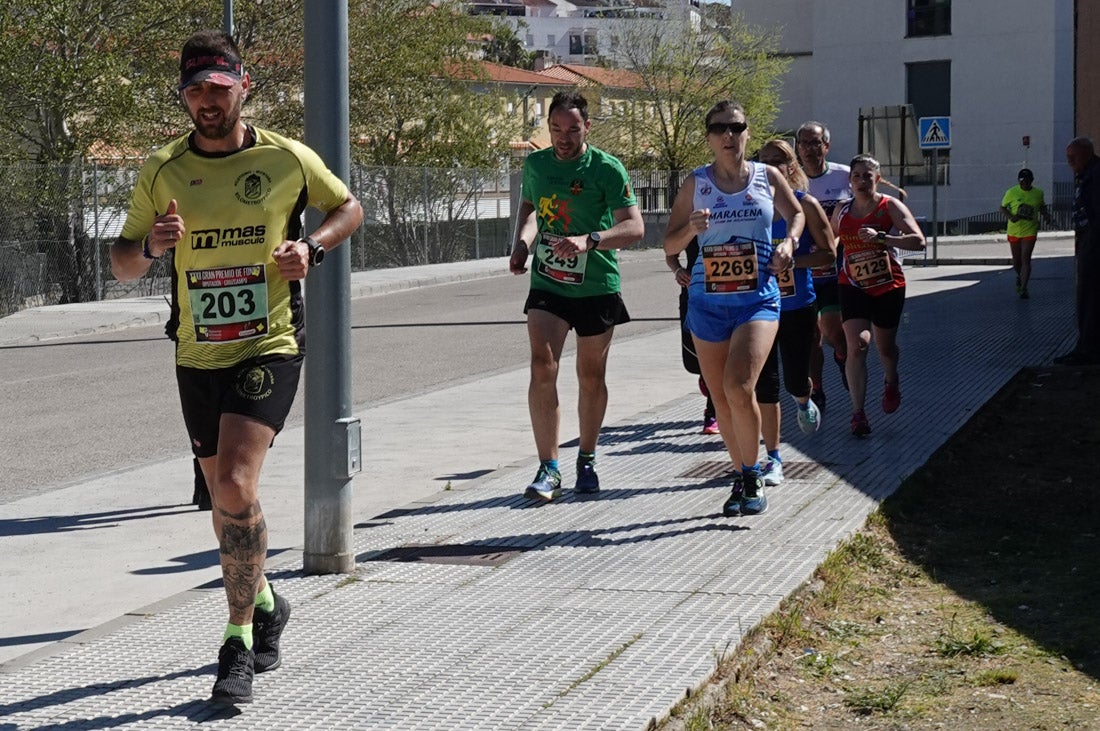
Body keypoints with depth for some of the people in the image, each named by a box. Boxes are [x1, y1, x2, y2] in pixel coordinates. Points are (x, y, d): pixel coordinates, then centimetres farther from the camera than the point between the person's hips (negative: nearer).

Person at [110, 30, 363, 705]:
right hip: (197, 356, 4)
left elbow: (349, 207, 13)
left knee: (235, 486, -20)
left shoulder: (289, 159, -4)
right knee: (227, 497, 15)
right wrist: (151, 245, -17)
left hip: (271, 346, -4)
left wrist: (313, 247, -7)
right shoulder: (162, 171, 1)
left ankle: (239, 643, -10)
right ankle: (265, 603, 41)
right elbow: (121, 264, 6)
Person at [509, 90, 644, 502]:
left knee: (591, 376, 9)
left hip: (596, 286, -2)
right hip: (547, 284, 2)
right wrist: (522, 243, 4)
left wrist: (589, 240, -31)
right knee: (542, 367, -15)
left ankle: (587, 460, 29)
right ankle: (548, 469, -12)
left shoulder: (606, 169, -10)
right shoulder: (535, 164, 4)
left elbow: (634, 227, -16)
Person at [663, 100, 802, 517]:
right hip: (708, 300, 2)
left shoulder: (767, 177, 4)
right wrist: (691, 228, -15)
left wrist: (789, 242, 3)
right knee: (721, 398, 7)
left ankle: (752, 476, -4)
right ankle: (741, 478, 24)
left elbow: (796, 213, 23)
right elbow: (670, 245, 6)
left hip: (758, 298, -2)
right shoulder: (696, 183, 4)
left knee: (739, 388, -20)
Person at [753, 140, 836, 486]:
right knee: (765, 385, -3)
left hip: (798, 306, -1)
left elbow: (828, 252, -5)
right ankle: (773, 459, 5)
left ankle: (804, 403, 45)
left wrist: (791, 261, -19)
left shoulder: (805, 204, -4)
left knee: (795, 380, 5)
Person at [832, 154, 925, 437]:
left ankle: (892, 382, 50)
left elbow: (918, 241, -21)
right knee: (857, 345, -16)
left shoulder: (890, 206, -10)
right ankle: (858, 412, -15)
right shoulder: (841, 211, 3)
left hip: (888, 287, -1)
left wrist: (881, 237, -28)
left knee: (885, 346, 14)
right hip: (852, 286, 1)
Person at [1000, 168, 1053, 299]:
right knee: (1016, 260, 12)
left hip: (1030, 231, -1)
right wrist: (1010, 216, -16)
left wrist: (1046, 215, -4)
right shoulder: (1011, 192, -5)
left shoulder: (1038, 193, 0)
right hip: (1014, 230, 1)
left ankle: (1023, 288, -8)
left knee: (1025, 258, -11)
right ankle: (1019, 277, 44)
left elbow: (1042, 207, 17)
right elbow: (1003, 207, 3)